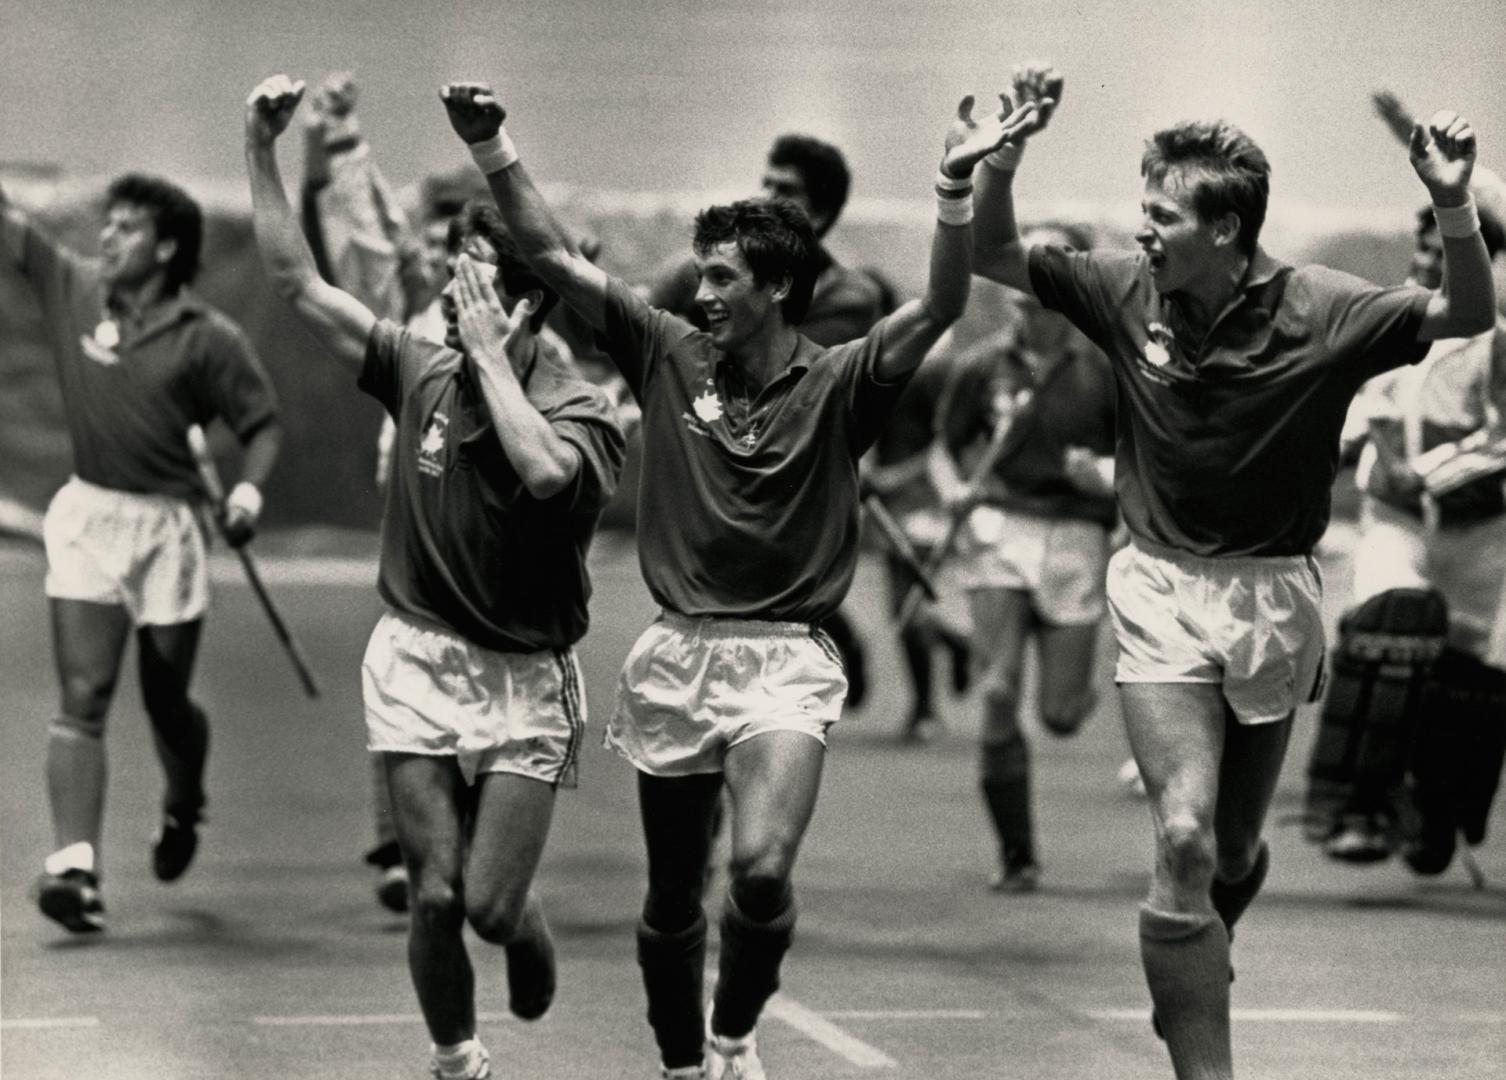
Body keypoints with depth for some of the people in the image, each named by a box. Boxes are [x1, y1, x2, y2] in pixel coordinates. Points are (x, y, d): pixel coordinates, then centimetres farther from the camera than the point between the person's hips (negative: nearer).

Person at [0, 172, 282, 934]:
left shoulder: (208, 339, -6)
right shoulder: (70, 288, 2)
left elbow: (263, 425, -2)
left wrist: (249, 489, -19)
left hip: (167, 526, -1)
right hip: (87, 517, 1)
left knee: (167, 701, 12)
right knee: (82, 699, -10)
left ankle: (183, 809, 44)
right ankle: (74, 865, -18)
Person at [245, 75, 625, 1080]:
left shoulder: (582, 409, -12)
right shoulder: (421, 373, 0)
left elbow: (545, 471, -35)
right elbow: (299, 280, 2)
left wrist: (488, 356, -24)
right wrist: (262, 150, -7)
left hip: (525, 675, -3)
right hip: (418, 658, 3)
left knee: (489, 905, -8)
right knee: (435, 896, -3)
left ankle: (528, 919, 29)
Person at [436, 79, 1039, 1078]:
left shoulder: (838, 385, -3)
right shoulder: (670, 359, 5)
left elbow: (940, 306, -17)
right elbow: (555, 257, 3)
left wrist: (957, 188, -32)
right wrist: (494, 150, -7)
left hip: (785, 659, -3)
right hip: (677, 656, 3)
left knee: (762, 869, -23)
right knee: (673, 898, 10)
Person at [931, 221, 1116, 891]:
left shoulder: (1104, 367, 0)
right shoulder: (983, 365, 5)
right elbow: (947, 449, 15)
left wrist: (1108, 475, -15)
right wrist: (954, 491, -6)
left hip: (1076, 539, -1)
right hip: (998, 532, 1)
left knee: (1060, 715, -1)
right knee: (997, 695, -14)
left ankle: (1080, 691, 40)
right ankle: (1016, 856, -3)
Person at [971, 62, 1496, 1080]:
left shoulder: (1321, 310, -12)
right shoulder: (1127, 290, -6)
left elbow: (1467, 315, -16)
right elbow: (994, 258, 1)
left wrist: (1455, 206, -33)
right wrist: (1005, 155, -16)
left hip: (1272, 594, 0)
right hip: (1163, 588, 0)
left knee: (1237, 850, 14)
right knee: (1185, 839, -17)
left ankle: (1192, 980, 47)